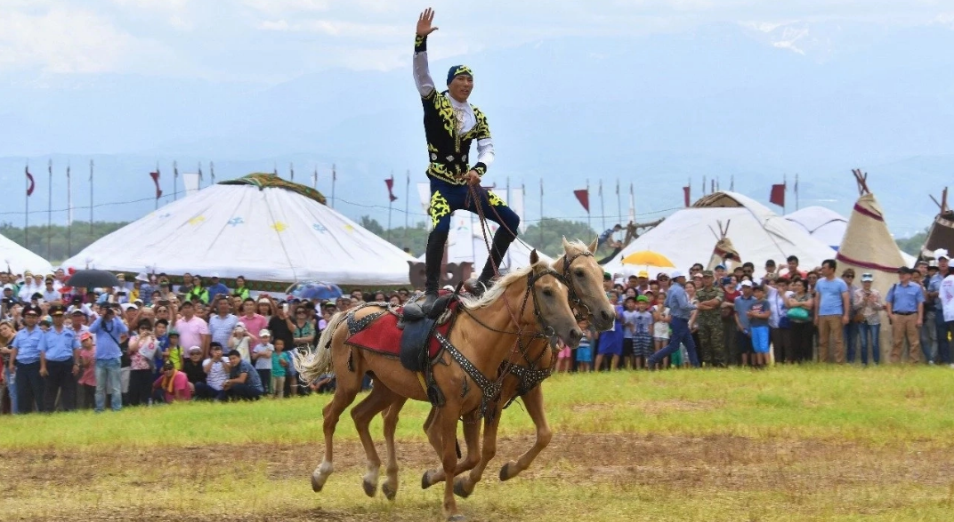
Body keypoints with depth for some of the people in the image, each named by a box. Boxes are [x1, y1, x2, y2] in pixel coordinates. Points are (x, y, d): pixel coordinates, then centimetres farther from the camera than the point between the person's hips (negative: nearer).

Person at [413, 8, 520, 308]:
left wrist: (479, 169, -18)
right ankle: (431, 291, -21)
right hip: (442, 185, -6)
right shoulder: (435, 103, -2)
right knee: (441, 227, -30)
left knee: (511, 221, -3)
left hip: (468, 185, 6)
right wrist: (421, 39, -29)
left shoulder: (477, 116, 10)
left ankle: (485, 279, 5)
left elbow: (488, 148, 5)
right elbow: (422, 75, -16)